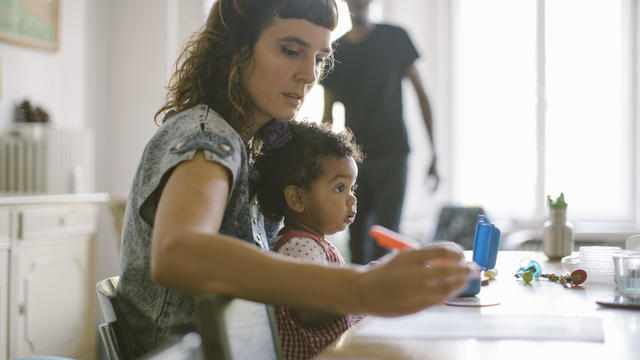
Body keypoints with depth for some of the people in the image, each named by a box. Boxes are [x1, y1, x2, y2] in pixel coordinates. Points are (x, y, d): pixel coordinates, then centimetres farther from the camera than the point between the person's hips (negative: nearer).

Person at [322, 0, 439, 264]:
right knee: (356, 237, 6)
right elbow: (327, 115, 11)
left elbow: (420, 93, 2)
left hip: (392, 155, -3)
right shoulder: (335, 51, 8)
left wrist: (433, 153, -3)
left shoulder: (394, 38, 1)